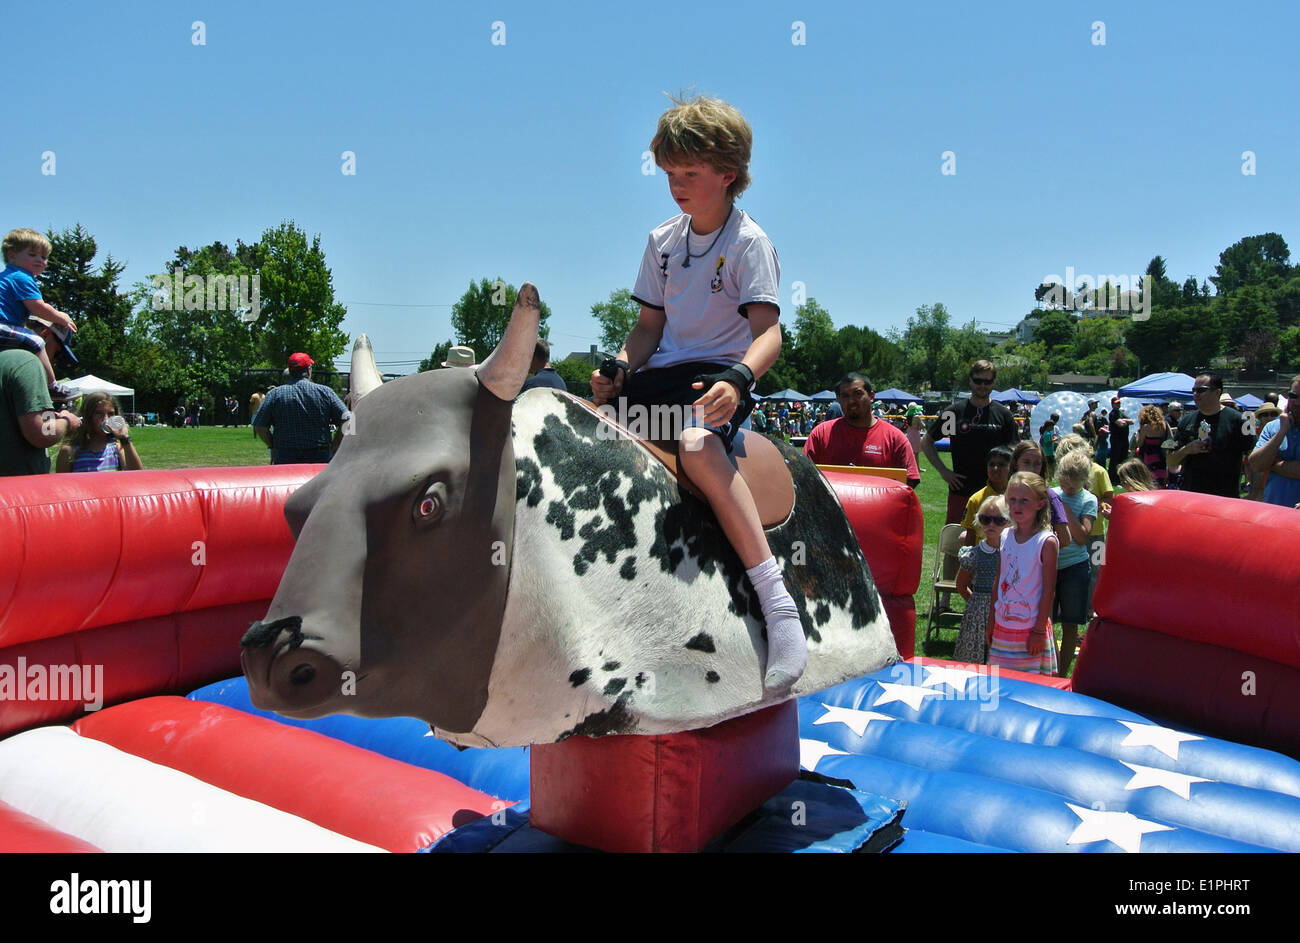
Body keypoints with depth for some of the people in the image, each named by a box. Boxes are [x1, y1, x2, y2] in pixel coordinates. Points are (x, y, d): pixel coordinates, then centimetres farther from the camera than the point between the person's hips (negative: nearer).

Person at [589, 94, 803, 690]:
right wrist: (621, 366, -4)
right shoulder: (662, 241, 15)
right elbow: (650, 325, 16)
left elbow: (768, 330, -14)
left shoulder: (748, 242, -4)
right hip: (662, 372, 7)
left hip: (718, 376, -7)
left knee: (696, 445, -38)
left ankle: (775, 599, -36)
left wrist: (738, 378, -33)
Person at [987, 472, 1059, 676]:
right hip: (1003, 627, 5)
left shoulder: (1046, 542, -11)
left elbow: (1049, 590, -11)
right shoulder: (1006, 536, 6)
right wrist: (992, 623, 12)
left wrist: (1039, 630, -12)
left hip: (1030, 628, -5)